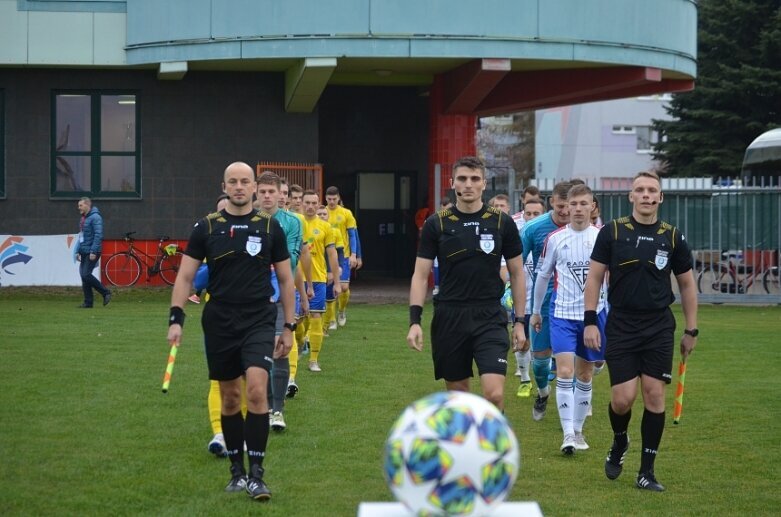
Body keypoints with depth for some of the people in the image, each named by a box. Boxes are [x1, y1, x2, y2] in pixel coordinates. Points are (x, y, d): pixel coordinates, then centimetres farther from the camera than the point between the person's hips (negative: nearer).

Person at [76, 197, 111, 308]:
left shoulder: (95, 218, -12)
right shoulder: (83, 218, 17)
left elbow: (98, 235, -19)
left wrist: (93, 252, -23)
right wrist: (78, 251, 19)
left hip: (92, 252, -9)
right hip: (84, 252, 9)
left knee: (86, 275, -15)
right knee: (83, 275, 6)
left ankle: (106, 293, -3)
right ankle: (88, 302, 9)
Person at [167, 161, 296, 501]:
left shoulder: (270, 227, 2)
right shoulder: (207, 227, 2)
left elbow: (285, 279, 9)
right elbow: (185, 275, 3)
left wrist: (289, 327, 7)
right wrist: (175, 318, -8)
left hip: (259, 322, -1)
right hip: (219, 323, 1)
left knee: (256, 390, -17)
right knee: (230, 398, 9)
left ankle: (256, 473, -11)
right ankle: (237, 470, 22)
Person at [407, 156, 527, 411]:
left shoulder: (502, 222, 2)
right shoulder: (436, 224, 1)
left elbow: (517, 273, 9)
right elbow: (420, 275, 3)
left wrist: (520, 321, 5)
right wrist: (414, 321, -8)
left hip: (490, 317, -1)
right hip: (449, 318, 1)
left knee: (494, 394, -15)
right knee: (457, 393, 8)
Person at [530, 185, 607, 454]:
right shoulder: (555, 239, 2)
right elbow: (543, 276, 13)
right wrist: (536, 311, 17)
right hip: (562, 313, -1)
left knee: (584, 376, 9)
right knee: (564, 372, -13)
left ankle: (577, 430, 21)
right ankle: (568, 435, -14)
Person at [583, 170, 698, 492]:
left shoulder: (672, 237, 3)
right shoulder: (612, 232, -1)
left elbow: (686, 284, 11)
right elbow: (595, 277, 3)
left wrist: (691, 330, 9)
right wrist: (589, 321, -4)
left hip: (659, 327, 1)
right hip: (621, 327, -1)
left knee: (654, 394, -4)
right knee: (623, 398, -7)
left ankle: (646, 472, 6)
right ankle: (619, 442, 27)